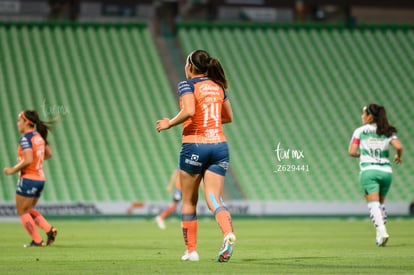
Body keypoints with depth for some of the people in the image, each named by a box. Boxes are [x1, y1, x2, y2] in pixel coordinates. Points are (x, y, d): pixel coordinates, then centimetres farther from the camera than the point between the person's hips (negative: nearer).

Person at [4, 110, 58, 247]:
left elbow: (28, 160, -26)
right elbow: (48, 154, 18)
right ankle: (49, 230, 5)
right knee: (29, 210, 21)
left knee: (22, 211, 5)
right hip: (40, 178, 9)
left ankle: (37, 240, 2)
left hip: (28, 179, -9)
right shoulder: (39, 136, 9)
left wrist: (13, 169, -14)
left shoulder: (26, 139, -17)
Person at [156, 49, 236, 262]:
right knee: (213, 198, -3)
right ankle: (228, 233, -31)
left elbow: (189, 111, -22)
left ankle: (191, 250, 14)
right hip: (219, 145, 4)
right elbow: (228, 117, 22)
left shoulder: (188, 85, -4)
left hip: (194, 145, -4)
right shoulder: (217, 86, 13)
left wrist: (169, 123, -8)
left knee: (189, 201, 11)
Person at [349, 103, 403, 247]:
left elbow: (352, 152, -2)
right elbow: (399, 147, -6)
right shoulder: (388, 132, 10)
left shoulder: (360, 131, 4)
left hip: (368, 171, -3)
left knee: (373, 204, -9)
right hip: (386, 171, 3)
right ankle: (380, 234, 13)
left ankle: (381, 231, -28)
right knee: (381, 203, 18)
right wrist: (398, 157, 15)